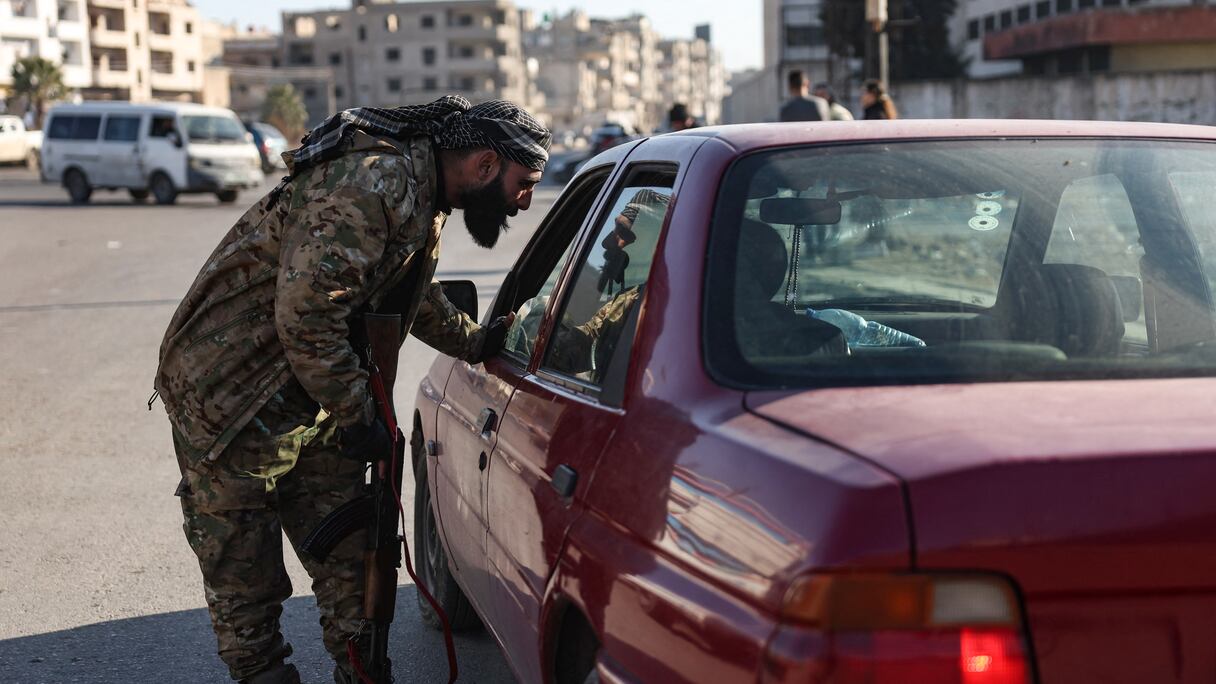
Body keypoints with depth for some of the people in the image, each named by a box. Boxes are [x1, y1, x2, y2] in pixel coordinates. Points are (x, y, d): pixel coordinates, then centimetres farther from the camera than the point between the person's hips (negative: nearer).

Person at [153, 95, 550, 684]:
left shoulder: (424, 195, 7)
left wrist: (476, 342, 14)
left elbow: (413, 296, 26)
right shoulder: (371, 184, -27)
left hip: (315, 401, 9)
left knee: (349, 560, 12)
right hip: (228, 397, -9)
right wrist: (358, 415, -22)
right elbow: (305, 311, -31)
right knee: (245, 576, 4)